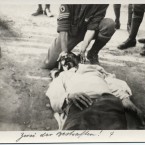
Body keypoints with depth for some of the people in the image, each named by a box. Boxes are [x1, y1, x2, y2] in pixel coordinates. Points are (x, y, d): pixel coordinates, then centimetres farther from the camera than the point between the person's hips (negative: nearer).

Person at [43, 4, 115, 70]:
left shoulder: (102, 4, -27)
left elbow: (92, 27, -28)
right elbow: (63, 25, -28)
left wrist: (82, 50, -33)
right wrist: (64, 51, -33)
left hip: (89, 33, 1)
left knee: (109, 24, -31)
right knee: (48, 64, -13)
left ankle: (92, 54, -8)